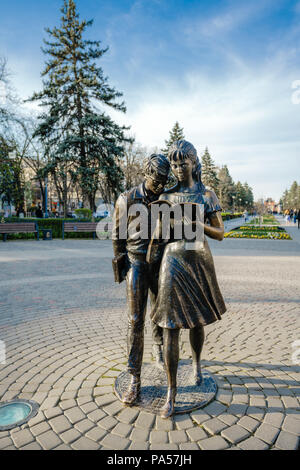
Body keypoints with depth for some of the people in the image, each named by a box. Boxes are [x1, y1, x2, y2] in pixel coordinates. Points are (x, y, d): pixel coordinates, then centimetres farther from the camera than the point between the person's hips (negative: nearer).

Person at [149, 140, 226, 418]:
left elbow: (220, 234, -1)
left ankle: (196, 363, 47)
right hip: (172, 262, 0)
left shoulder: (207, 195, 3)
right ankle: (171, 392, 9)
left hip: (199, 262, 0)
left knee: (197, 322, 16)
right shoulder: (166, 196, 6)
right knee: (170, 327, -4)